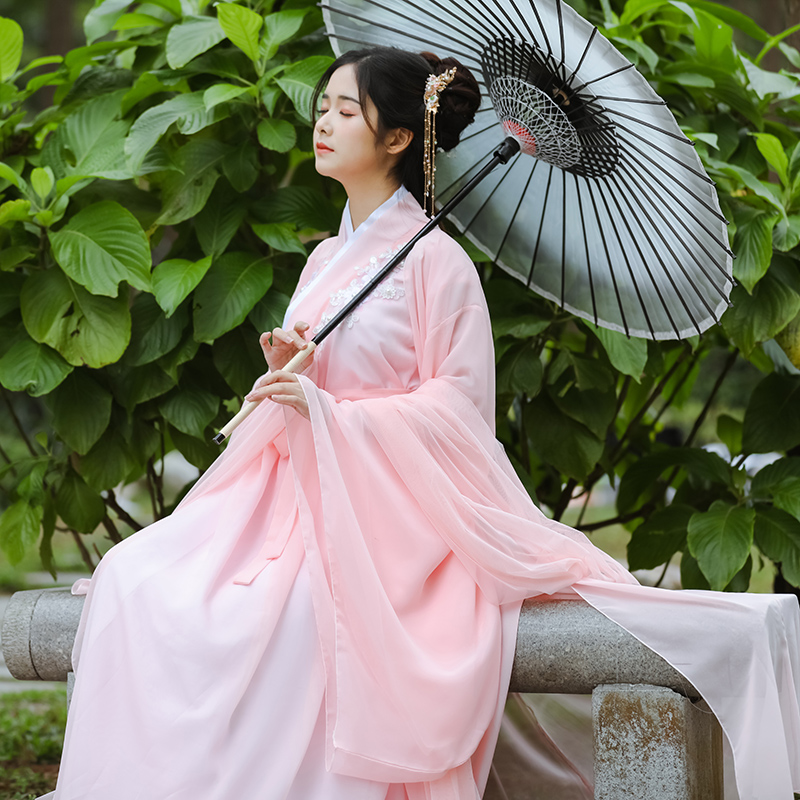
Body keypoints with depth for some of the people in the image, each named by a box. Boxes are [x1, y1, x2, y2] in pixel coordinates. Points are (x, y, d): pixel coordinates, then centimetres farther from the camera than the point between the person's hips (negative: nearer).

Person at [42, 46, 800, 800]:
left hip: (384, 506, -6)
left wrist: (325, 412, -17)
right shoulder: (325, 260, 18)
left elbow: (458, 406, -9)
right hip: (302, 492, 7)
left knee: (281, 613, -32)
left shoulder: (434, 259, -5)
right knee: (139, 578, -16)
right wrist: (283, 372, 0)